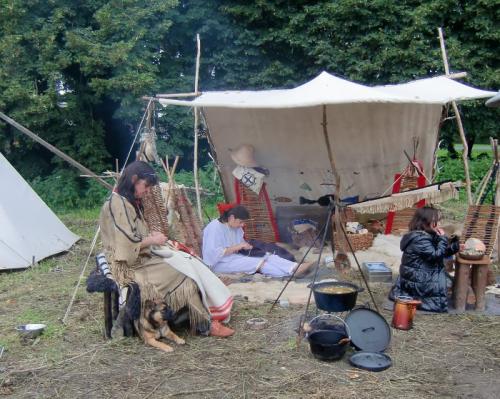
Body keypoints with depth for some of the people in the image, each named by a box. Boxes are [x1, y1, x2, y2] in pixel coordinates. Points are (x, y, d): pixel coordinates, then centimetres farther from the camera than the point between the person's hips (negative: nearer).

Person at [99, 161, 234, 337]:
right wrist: (152, 240, -10)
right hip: (130, 266, -9)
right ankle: (206, 324, -5)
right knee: (185, 274, -15)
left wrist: (152, 236, 4)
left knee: (190, 264, -6)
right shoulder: (117, 204, -18)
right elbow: (127, 244, -24)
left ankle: (209, 313, -7)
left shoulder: (130, 202, 13)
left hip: (142, 257, 9)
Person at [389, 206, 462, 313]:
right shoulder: (420, 239, -21)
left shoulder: (424, 236, 10)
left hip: (415, 278, 10)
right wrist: (442, 238, -13)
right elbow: (436, 255, -21)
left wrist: (455, 247, 1)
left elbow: (441, 252, 14)